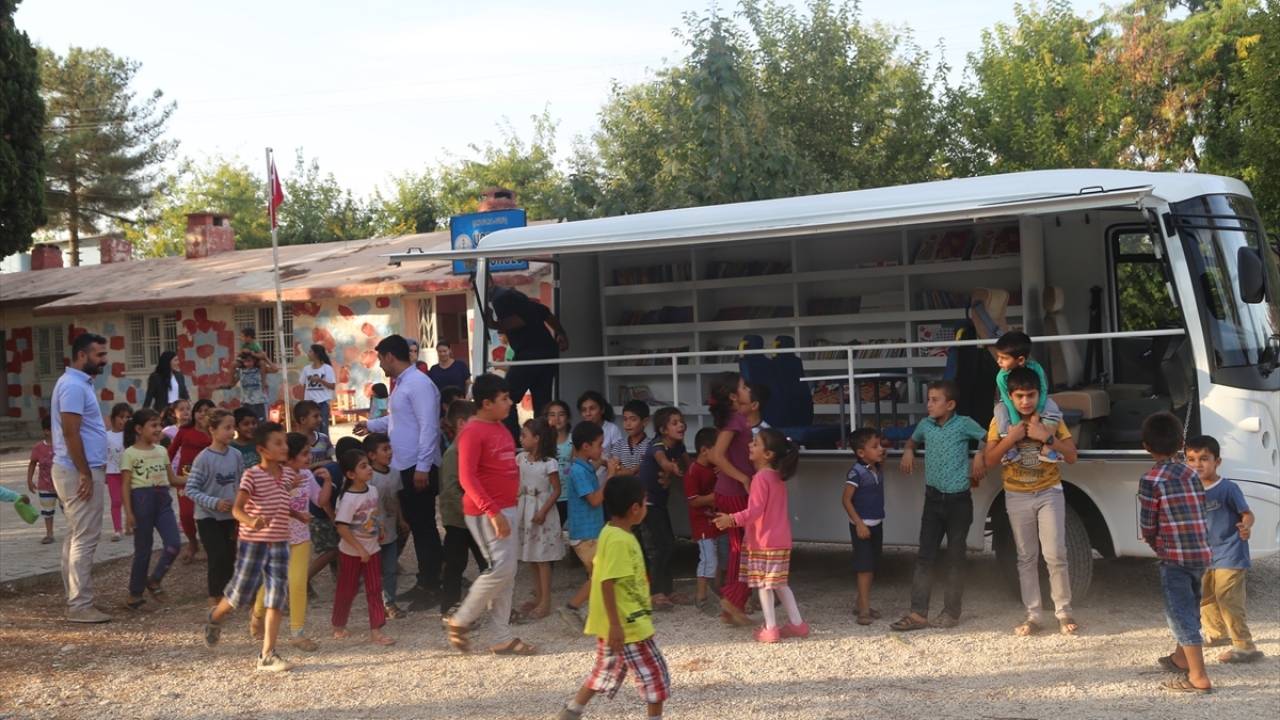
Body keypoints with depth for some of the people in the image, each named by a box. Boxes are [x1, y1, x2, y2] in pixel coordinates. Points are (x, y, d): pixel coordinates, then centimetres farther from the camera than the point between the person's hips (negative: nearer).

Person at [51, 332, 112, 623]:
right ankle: (80, 606, -5)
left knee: (76, 538, 13)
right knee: (85, 540, -8)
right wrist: (85, 475, -22)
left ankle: (75, 600, 19)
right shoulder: (74, 386, -17)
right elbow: (70, 433, -22)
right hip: (80, 472, -11)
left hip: (83, 470, 11)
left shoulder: (79, 383, 15)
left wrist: (93, 471, 20)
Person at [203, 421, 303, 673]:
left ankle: (267, 655, 6)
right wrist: (250, 521, -42)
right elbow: (236, 508, -22)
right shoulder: (252, 475, -14)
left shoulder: (288, 475, 6)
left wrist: (298, 515, 2)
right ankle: (215, 618, 39)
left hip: (280, 544, 5)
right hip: (253, 543, -5)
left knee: (277, 599, 0)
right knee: (241, 594, 5)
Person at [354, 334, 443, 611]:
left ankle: (431, 587, 4)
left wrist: (422, 467, -25)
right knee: (414, 525, 13)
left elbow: (428, 427, -22)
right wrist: (371, 425, 42)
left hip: (418, 468, -10)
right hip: (403, 467, 10)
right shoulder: (402, 384, 15)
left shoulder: (419, 384, -16)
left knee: (424, 526, -3)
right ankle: (424, 584, 21)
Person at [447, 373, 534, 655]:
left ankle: (501, 638, 13)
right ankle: (460, 621, 3)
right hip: (486, 513, -9)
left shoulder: (501, 428, 13)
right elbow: (467, 477, -21)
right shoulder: (473, 432, -14)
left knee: (508, 574, 8)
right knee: (501, 568, -13)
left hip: (507, 509, 9)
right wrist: (492, 511, -26)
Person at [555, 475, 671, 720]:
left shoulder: (610, 533, 8)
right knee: (655, 672, 2)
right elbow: (607, 583, -26)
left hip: (617, 623, 10)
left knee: (606, 671, 20)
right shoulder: (620, 540, -22)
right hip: (627, 625, -10)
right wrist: (615, 624, -25)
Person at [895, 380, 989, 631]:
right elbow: (912, 441, 26)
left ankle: (951, 612, 14)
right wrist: (908, 451, 5)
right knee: (924, 556, 0)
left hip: (959, 500, -4)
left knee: (955, 558, 4)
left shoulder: (964, 425, -8)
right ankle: (918, 613, 0)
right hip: (933, 499, 4)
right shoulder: (925, 425, 5)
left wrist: (980, 455, -16)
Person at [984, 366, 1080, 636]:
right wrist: (1011, 438, -20)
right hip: (1017, 497, 1)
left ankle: (1064, 612, 5)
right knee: (1027, 558, 4)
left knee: (1055, 555, -6)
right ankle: (1034, 615, 8)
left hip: (1050, 493, -1)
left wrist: (1047, 437, -22)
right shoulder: (1001, 421, -3)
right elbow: (990, 460, -6)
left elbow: (1071, 456, -7)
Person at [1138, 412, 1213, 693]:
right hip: (1202, 552, 7)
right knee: (1188, 606, 23)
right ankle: (1181, 659, 41)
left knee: (1180, 612, -3)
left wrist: (1157, 546, 14)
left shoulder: (1151, 480, -10)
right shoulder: (1192, 473, 9)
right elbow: (1199, 514, 12)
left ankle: (1199, 677, -7)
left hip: (1175, 556, -7)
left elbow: (1147, 526, -6)